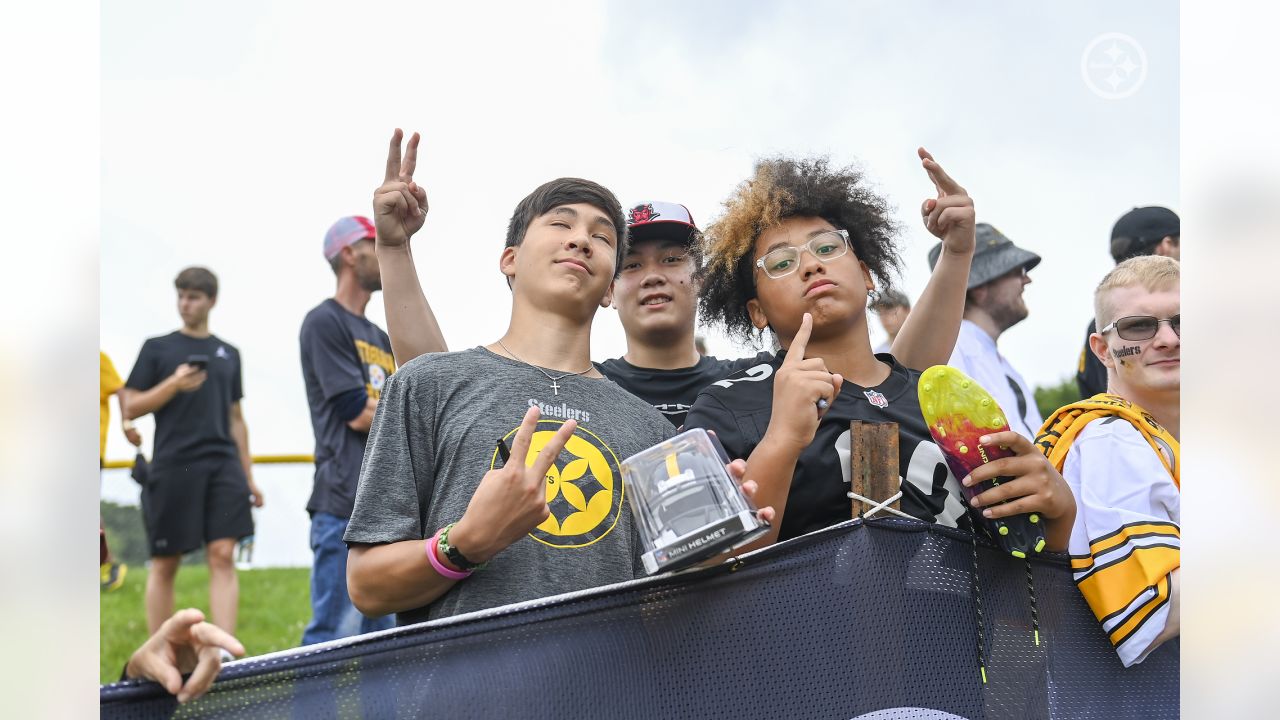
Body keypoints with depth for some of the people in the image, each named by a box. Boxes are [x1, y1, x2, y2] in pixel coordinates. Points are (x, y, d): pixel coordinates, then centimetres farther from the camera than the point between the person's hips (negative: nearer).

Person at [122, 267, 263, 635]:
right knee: (165, 563, 3)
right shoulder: (157, 348, 6)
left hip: (223, 466, 2)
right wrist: (173, 384, -14)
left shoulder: (229, 353, 16)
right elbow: (131, 408, 2)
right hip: (172, 467, -2)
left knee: (222, 556, -8)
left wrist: (249, 476, 17)